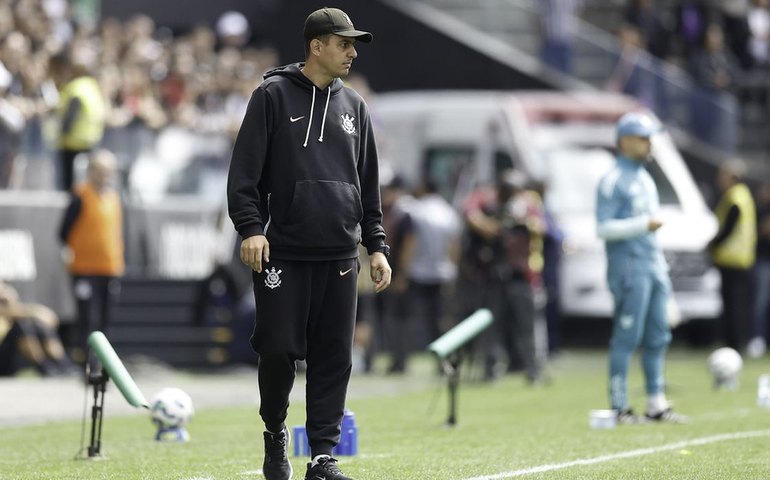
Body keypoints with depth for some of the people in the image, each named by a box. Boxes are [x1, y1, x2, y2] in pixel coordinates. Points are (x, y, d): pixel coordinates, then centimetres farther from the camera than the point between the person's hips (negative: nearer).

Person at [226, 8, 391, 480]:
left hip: (339, 256, 4)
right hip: (283, 253, -4)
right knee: (278, 349, -5)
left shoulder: (354, 106, 14)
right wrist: (250, 227, -16)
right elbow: (245, 171, -4)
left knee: (334, 357, 1)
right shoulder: (273, 95, 0)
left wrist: (377, 246, 12)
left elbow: (369, 184, 18)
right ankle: (275, 433, 18)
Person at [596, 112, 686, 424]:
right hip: (628, 268, -9)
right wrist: (644, 224, -20)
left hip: (653, 268, 9)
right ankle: (619, 407, -7)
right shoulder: (613, 181, -8)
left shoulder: (645, 179, 19)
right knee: (627, 338, -9)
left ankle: (657, 404, 12)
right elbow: (604, 227, -15)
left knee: (657, 337, 8)